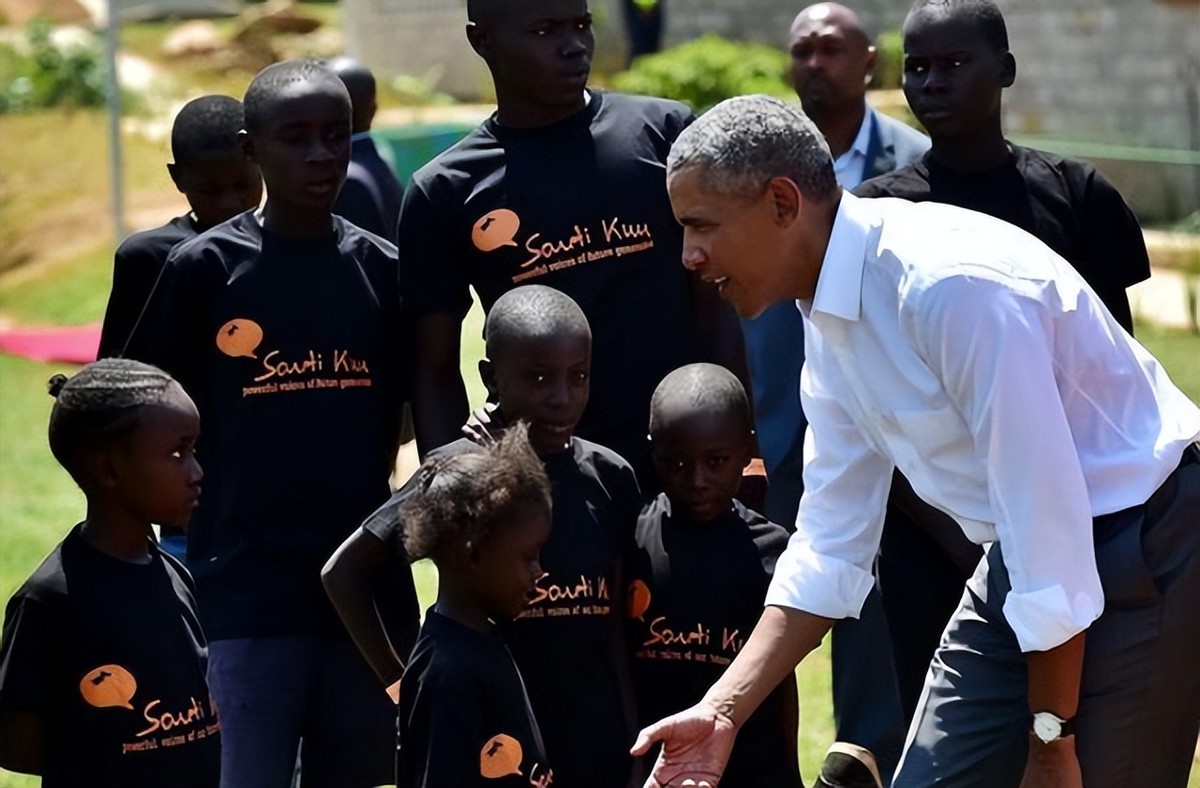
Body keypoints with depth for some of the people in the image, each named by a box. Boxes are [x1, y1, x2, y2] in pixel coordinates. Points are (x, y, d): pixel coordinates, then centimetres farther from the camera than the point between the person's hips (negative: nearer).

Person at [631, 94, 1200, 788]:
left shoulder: (954, 283, -27)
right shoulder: (828, 313, 2)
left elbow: (1046, 512, -25)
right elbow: (831, 543, 7)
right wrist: (724, 711, -1)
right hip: (1021, 557, 9)